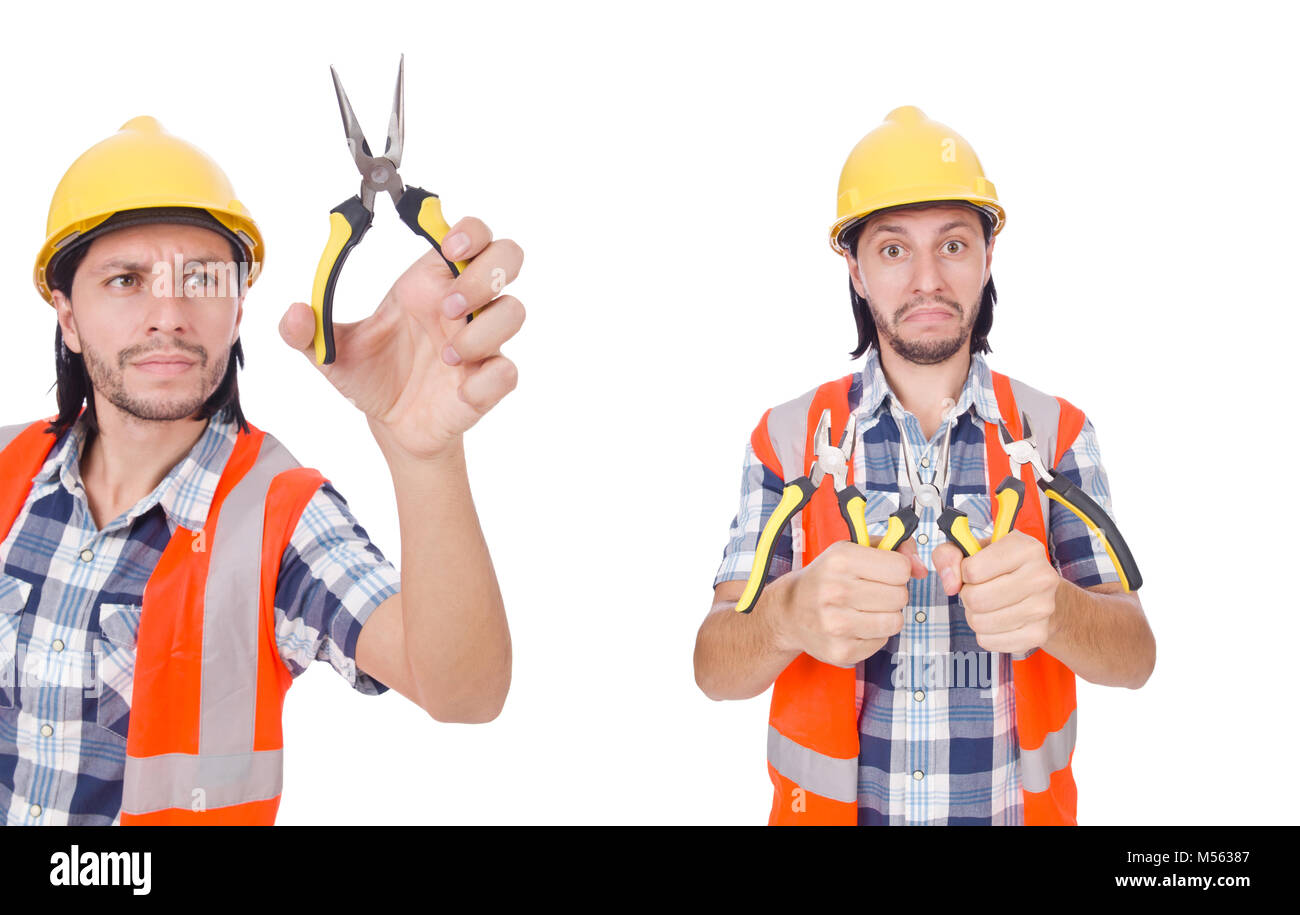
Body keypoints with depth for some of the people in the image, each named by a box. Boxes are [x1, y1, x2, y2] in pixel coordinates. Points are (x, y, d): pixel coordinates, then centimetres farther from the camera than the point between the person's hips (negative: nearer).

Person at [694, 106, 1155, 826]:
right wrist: (790, 616, -36)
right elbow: (714, 669, -12)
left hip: (1022, 806, 1)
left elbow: (1135, 655, -11)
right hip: (828, 803, 0)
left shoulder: (1055, 434, -5)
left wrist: (1051, 607, -34)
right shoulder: (787, 437, -7)